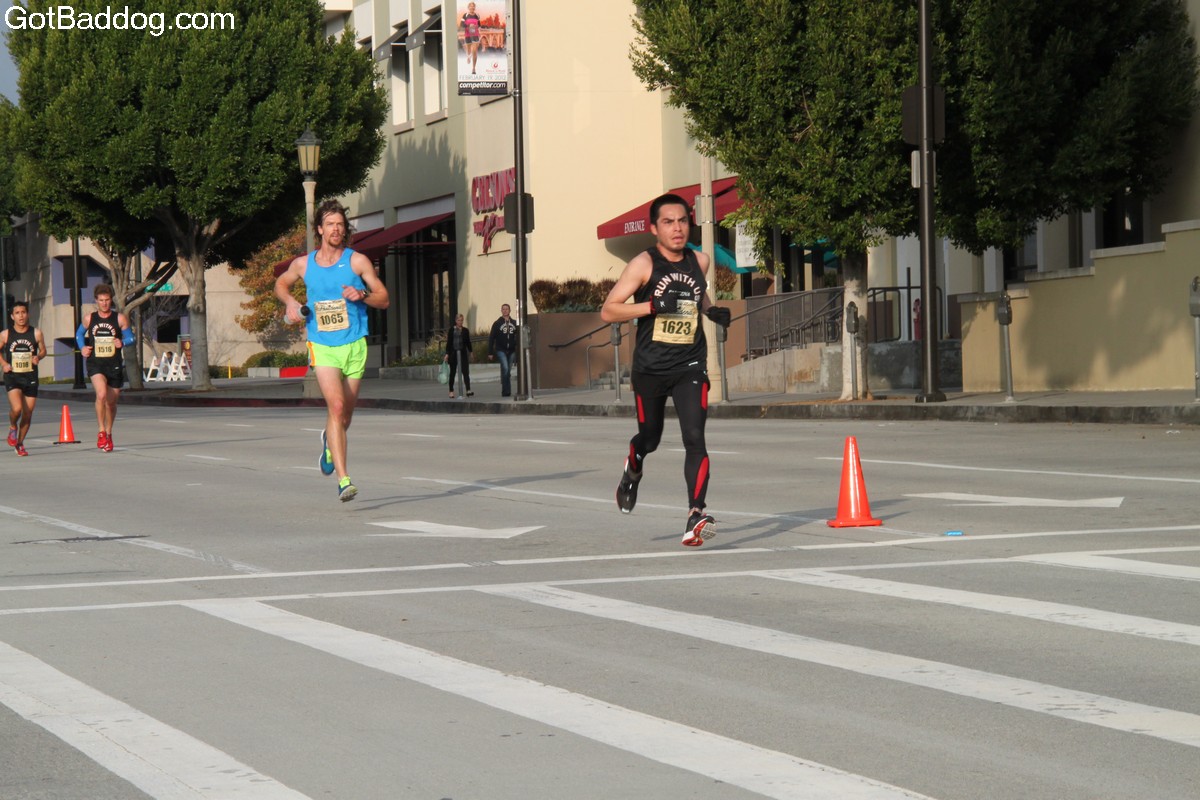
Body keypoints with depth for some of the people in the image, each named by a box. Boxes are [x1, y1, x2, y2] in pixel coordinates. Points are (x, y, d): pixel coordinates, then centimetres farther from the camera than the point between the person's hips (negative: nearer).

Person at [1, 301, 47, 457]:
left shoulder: (36, 333, -2)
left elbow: (43, 350, 11)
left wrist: (38, 357, -11)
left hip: (30, 377, 2)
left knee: (28, 413, 5)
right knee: (16, 408, -21)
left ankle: (20, 443, 26)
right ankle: (13, 427, 13)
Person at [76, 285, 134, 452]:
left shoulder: (120, 318, 1)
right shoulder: (89, 319, 4)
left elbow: (130, 337, 7)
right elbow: (79, 334, 20)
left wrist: (122, 342, -16)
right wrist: (82, 347, 2)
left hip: (114, 364, 1)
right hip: (95, 363, -1)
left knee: (112, 401, 12)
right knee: (101, 394, -26)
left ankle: (108, 433, 34)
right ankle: (101, 431, -15)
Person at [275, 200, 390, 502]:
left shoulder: (358, 261, 0)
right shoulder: (303, 264, 4)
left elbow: (384, 298, 3)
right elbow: (281, 283, 25)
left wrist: (362, 295, -16)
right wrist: (290, 302, 4)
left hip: (354, 346, 1)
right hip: (322, 347, -1)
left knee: (345, 415, 12)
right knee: (336, 406, -19)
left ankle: (329, 442, 50)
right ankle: (343, 480, -23)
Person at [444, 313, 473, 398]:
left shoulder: (465, 331, 8)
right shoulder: (452, 330, 2)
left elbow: (468, 342, 13)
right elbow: (449, 343, 1)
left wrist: (470, 352, 10)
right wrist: (447, 354, -5)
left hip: (463, 353, 1)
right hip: (453, 353, -1)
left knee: (465, 372, -9)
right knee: (452, 373, 7)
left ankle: (468, 390, -16)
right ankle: (451, 391, 15)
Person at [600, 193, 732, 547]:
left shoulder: (699, 261, 6)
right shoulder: (644, 264, -8)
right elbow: (608, 310, -14)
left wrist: (712, 311, 9)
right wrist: (653, 306, -25)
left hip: (690, 367, 2)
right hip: (650, 368, -2)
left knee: (695, 438, -16)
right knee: (650, 438, 16)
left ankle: (695, 516, -24)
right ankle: (632, 470, 52)